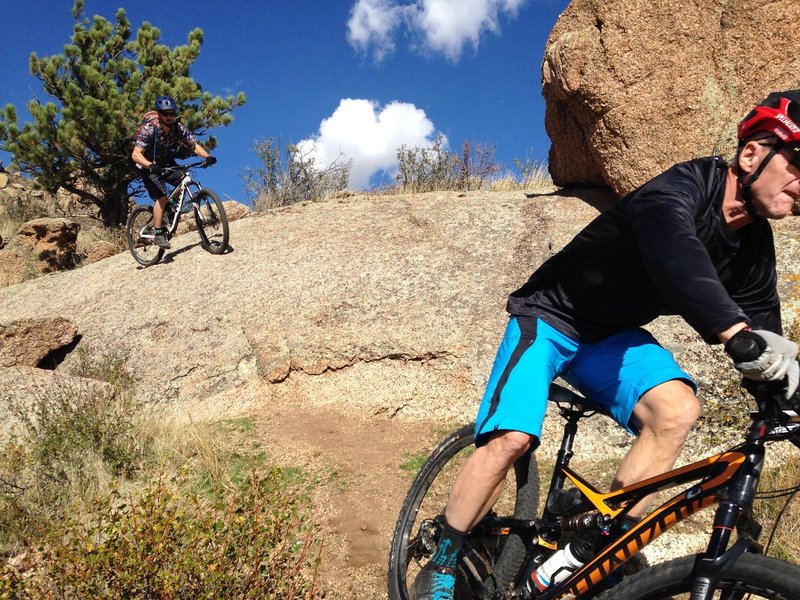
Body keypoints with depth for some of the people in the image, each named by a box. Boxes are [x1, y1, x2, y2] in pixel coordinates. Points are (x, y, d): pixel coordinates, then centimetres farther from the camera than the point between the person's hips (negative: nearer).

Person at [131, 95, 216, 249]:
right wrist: (151, 165, -52)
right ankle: (158, 234, -12)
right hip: (150, 168, -5)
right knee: (162, 198, -22)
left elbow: (195, 146, -16)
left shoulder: (179, 129, -14)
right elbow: (136, 154, -34)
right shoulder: (149, 130, -27)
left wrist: (207, 156, -37)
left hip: (167, 164, 5)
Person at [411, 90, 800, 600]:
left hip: (613, 336, 6)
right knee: (511, 439, -23)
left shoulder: (755, 247, -3)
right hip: (552, 317, -6)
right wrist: (737, 332, -61)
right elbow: (673, 255, -47)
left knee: (678, 408, -23)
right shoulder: (681, 189, -25)